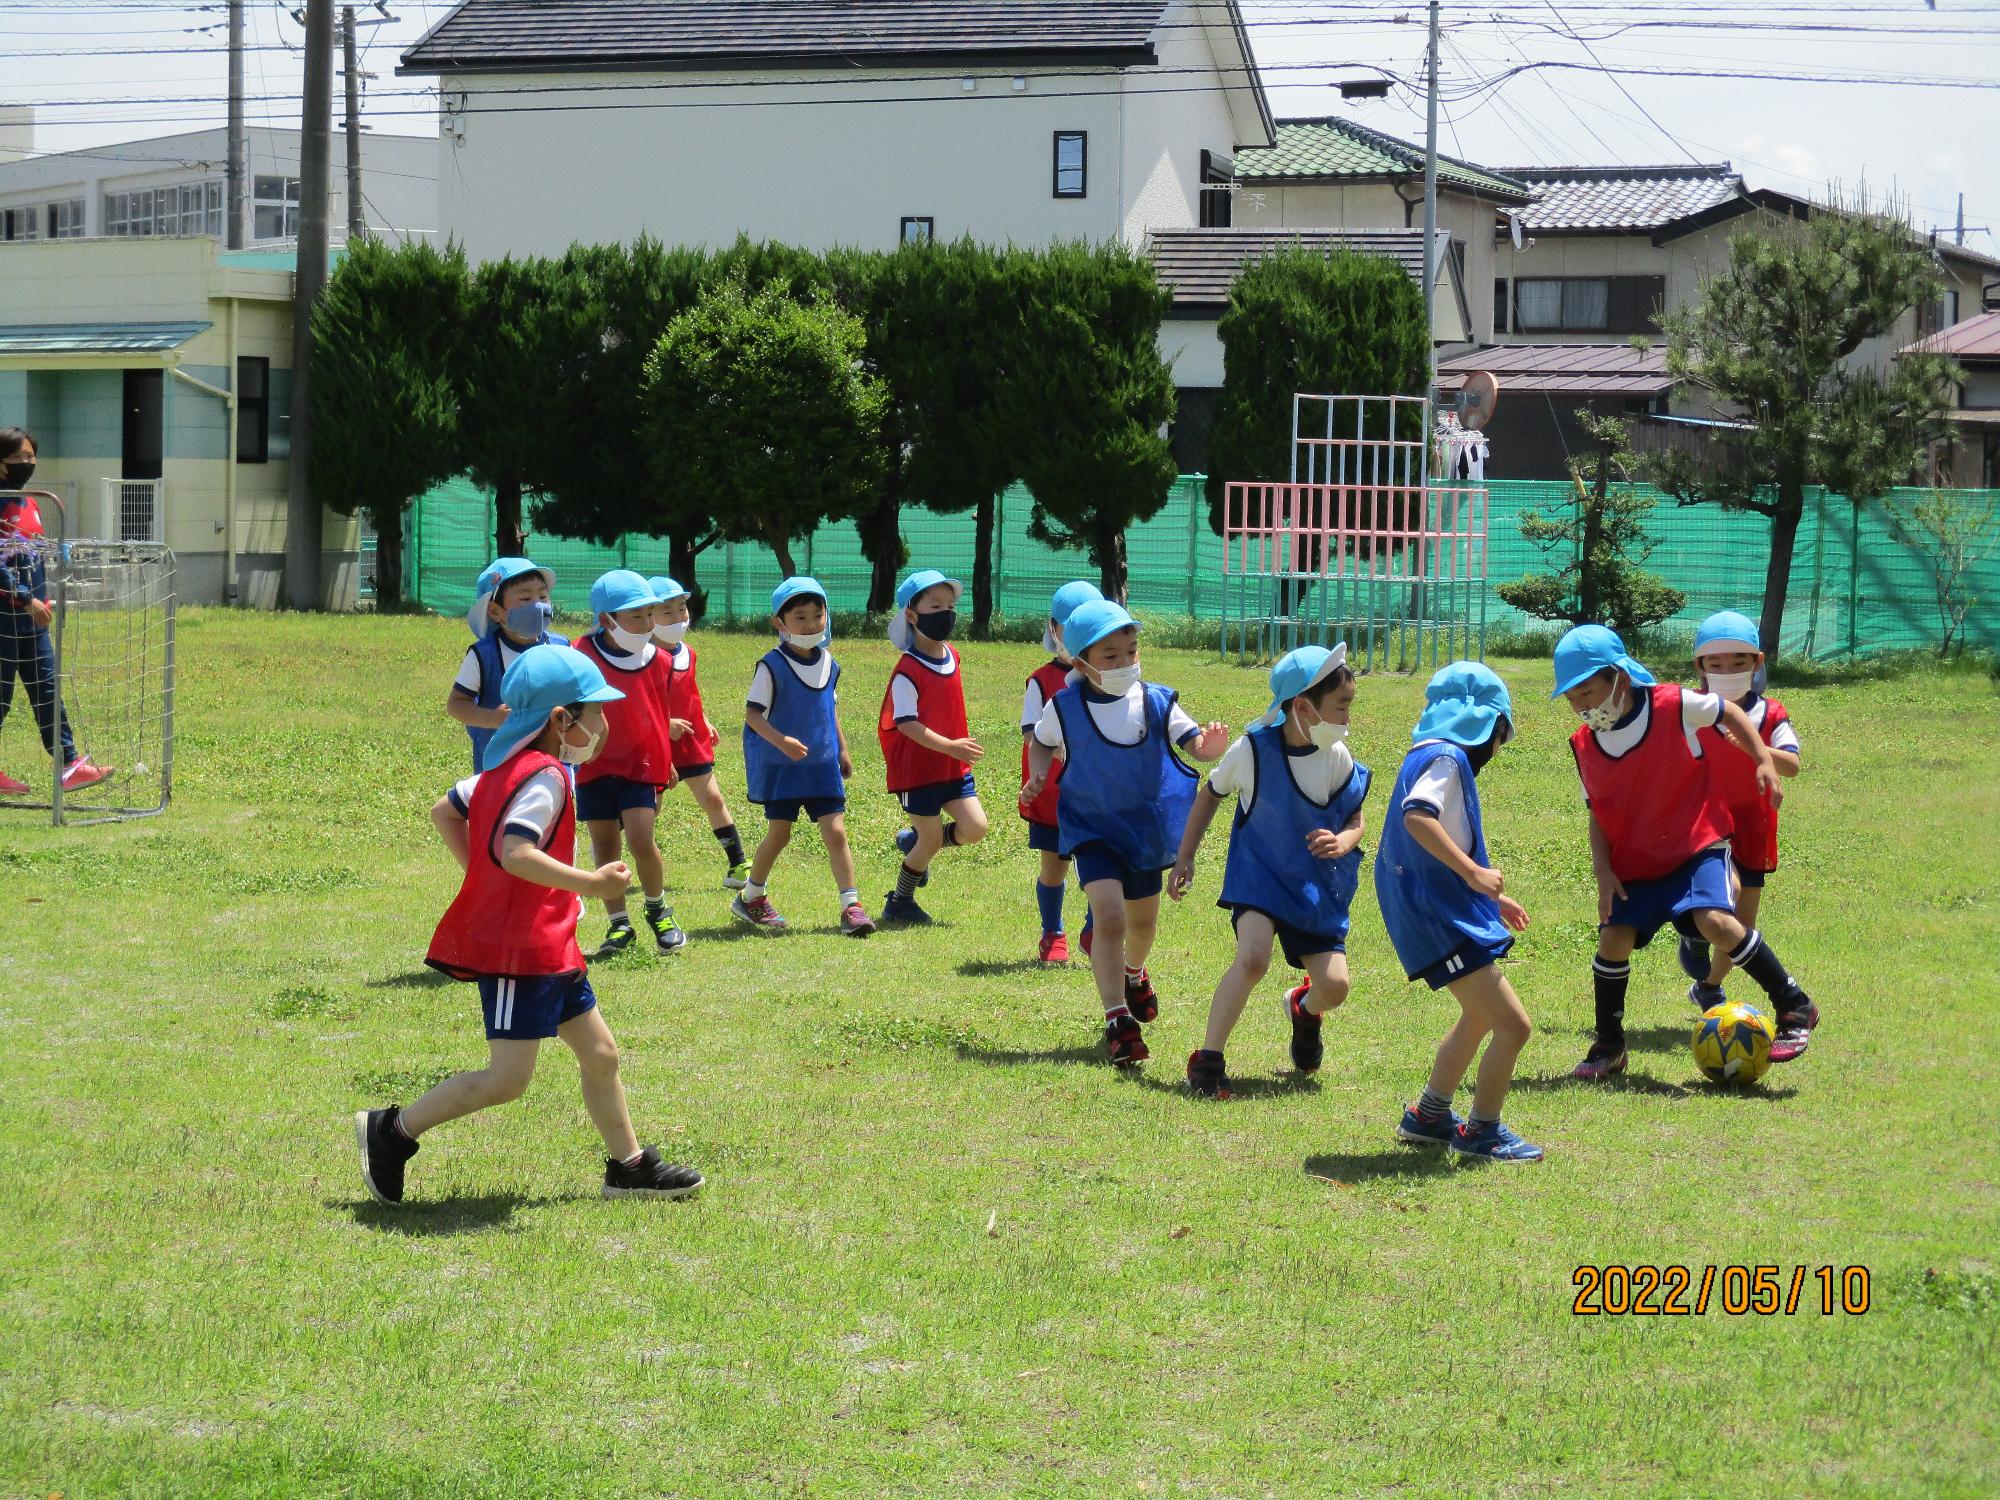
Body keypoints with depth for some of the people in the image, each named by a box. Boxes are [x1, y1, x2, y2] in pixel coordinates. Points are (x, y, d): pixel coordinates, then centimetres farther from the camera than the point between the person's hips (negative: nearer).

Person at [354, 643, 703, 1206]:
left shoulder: (507, 768, 12)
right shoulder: (546, 776, -18)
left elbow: (444, 811, 19)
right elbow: (516, 851, -31)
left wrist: (481, 876, 19)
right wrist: (588, 883, -26)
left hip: (548, 945, 11)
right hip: (520, 946, -11)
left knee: (600, 1054, 14)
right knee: (507, 1078, -9)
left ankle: (629, 1166, 24)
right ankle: (391, 1133, 0)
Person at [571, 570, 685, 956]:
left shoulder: (657, 662, 0)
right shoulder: (582, 657, -9)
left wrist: (662, 775, 16)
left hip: (640, 767, 0)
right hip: (595, 766, 0)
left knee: (641, 840, -13)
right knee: (604, 847, 5)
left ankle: (658, 911, 11)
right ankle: (619, 926, 16)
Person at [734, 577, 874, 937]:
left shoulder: (828, 664, 5)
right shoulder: (772, 666, -13)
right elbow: (752, 713, -15)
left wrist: (842, 750, 20)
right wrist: (781, 741, -29)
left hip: (822, 764, 4)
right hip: (780, 766, -4)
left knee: (835, 832, -4)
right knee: (779, 833, 4)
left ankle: (851, 906, -4)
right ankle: (751, 897, 25)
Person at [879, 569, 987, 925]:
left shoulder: (953, 658, 6)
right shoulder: (908, 670, -18)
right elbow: (906, 723, -23)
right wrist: (950, 746, -30)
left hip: (954, 765, 7)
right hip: (918, 766, -7)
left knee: (974, 828, -3)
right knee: (932, 838, 0)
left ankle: (914, 842, 24)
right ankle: (898, 904, 20)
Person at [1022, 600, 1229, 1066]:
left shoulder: (1157, 703, -9)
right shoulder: (1065, 708, -12)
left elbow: (1194, 744, -12)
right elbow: (1042, 743, 7)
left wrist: (1213, 745, -35)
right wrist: (1037, 776, -11)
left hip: (1146, 826, 3)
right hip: (1093, 830, -3)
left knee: (1142, 921, 20)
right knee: (1109, 916, -21)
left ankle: (1134, 973, 56)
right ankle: (1117, 1021, -17)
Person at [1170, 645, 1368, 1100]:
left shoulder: (1339, 759, -10)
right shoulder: (1253, 750, -16)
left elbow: (1355, 822, 2)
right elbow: (1211, 794, 2)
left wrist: (1342, 842, -23)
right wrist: (1184, 859, 2)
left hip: (1319, 883, 3)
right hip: (1259, 871, -3)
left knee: (1335, 986, -6)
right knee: (1253, 957, -29)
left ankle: (1304, 1010, 34)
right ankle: (1207, 1060, -16)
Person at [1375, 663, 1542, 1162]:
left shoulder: (1434, 756, 18)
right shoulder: (1446, 758, -13)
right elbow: (1416, 815, -33)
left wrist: (1489, 898, 30)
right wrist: (1473, 873, -31)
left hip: (1435, 911, 11)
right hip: (1441, 920, -11)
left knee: (1480, 1016, 29)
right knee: (1512, 1025, -9)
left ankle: (1429, 1116, 38)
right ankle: (1482, 1134, 4)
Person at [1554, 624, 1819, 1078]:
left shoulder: (1673, 705, -13)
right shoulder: (1584, 745, -1)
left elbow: (1729, 713, 5)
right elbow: (1597, 814, 7)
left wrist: (1764, 761, -1)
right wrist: (1603, 871, -4)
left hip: (1697, 845, -4)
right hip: (1634, 862, 4)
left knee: (1715, 921, -25)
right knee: (1613, 938, -8)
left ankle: (1795, 1009, -13)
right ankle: (1608, 1047, 10)